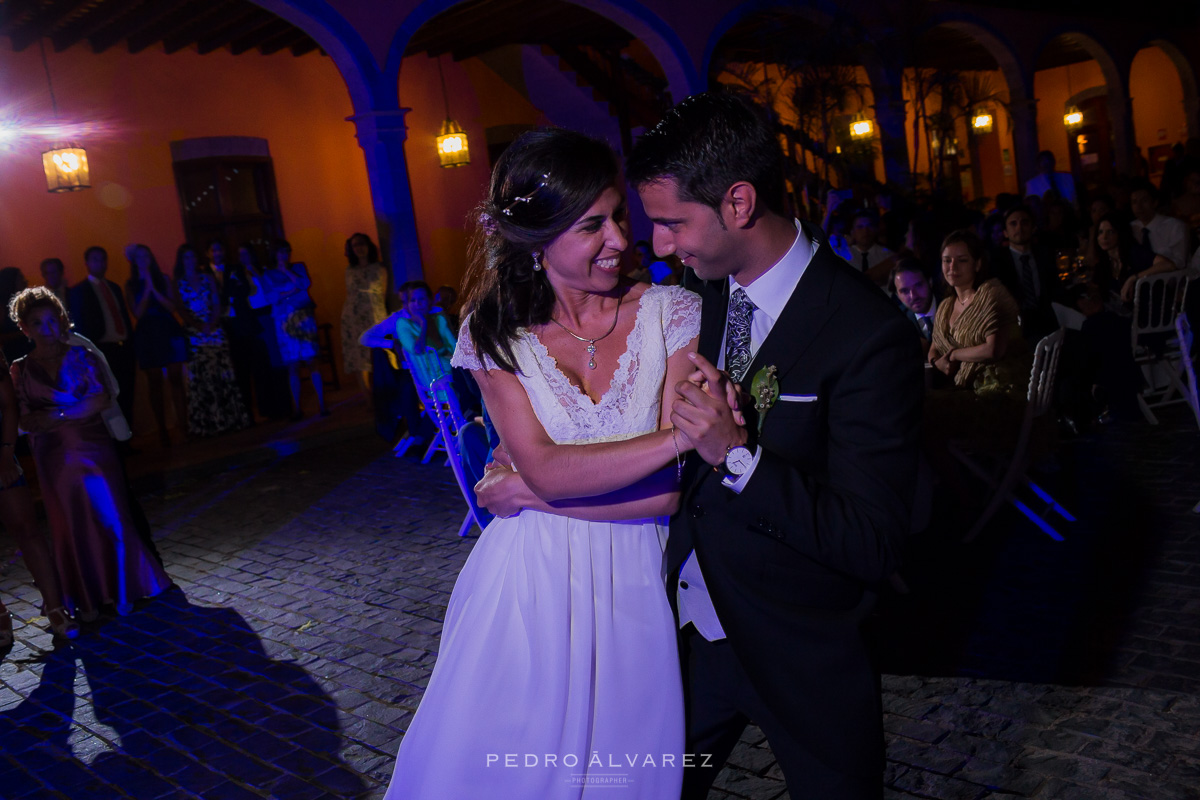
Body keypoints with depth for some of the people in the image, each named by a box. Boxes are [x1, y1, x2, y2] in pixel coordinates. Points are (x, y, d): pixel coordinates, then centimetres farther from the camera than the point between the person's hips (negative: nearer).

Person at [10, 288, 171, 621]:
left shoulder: (80, 355, 2)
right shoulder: (21, 369, 6)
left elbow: (102, 398, -9)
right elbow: (25, 419, -3)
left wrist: (59, 415, -19)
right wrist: (75, 410, -19)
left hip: (94, 448, -1)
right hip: (55, 458, 1)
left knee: (110, 519, 0)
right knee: (71, 526, 7)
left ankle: (121, 591, 15)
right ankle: (88, 600, 19)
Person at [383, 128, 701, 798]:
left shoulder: (671, 313, -11)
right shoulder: (499, 333, -5)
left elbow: (676, 490, -15)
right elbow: (546, 468, -18)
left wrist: (532, 495, -15)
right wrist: (683, 435, -28)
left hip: (631, 589, -1)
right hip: (527, 585, 1)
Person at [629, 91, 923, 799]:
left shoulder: (870, 334, -24)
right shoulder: (701, 290, -3)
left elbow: (872, 547, -24)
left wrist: (739, 454, -33)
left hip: (802, 658, -5)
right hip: (694, 625, 6)